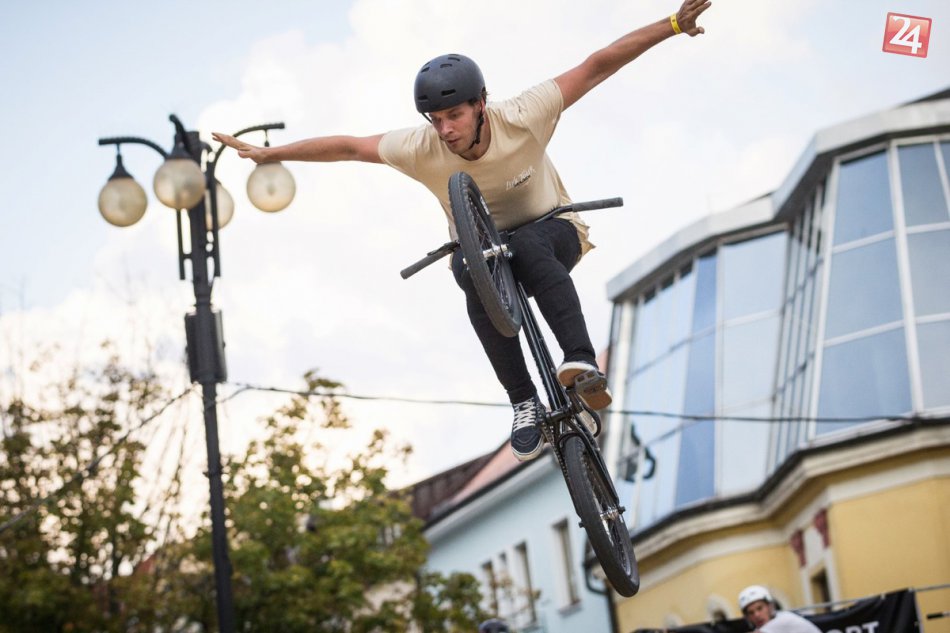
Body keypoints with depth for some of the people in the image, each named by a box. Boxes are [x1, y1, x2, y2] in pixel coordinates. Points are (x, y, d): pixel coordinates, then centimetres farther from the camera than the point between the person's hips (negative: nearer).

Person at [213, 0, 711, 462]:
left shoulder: (522, 119, -27)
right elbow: (347, 146, -10)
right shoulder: (421, 149, -22)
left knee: (527, 246, -39)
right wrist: (269, 154, -4)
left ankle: (582, 363, -47)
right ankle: (524, 403, -30)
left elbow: (597, 66, -27)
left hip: (551, 233, -2)